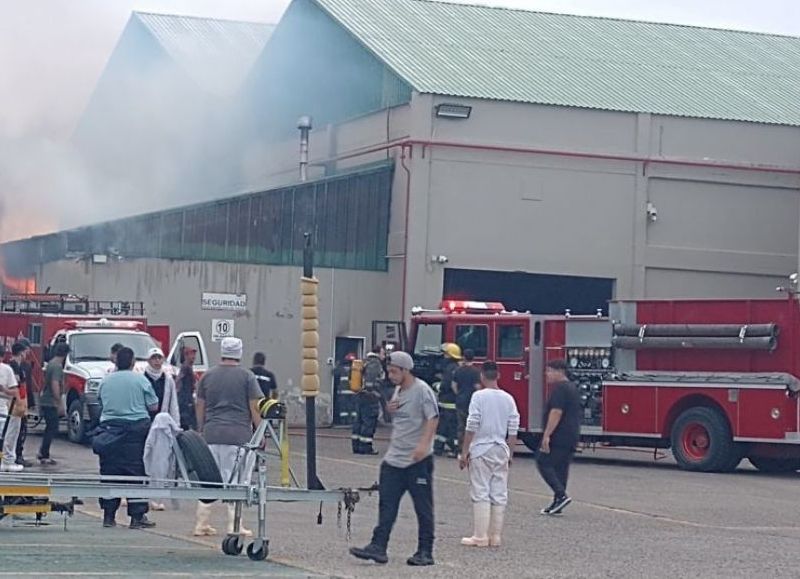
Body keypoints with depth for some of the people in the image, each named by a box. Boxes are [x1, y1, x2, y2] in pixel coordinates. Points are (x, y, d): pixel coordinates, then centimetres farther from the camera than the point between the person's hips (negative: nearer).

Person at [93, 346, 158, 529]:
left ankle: (109, 515, 8)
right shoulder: (140, 380, -6)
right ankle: (137, 516, -1)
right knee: (137, 472, 1)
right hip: (136, 429, -3)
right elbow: (153, 406, -2)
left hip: (109, 427, 3)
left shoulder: (105, 380, 5)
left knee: (109, 472, 8)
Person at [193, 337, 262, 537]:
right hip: (239, 435, -4)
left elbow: (200, 407, 14)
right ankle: (234, 525, 0)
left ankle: (201, 523, 10)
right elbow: (254, 408, -2)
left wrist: (201, 430, 23)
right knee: (237, 481, 1)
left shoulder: (207, 376, 10)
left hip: (211, 433, 4)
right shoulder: (247, 376, -1)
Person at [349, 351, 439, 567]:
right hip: (394, 459, 8)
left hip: (418, 460, -8)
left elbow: (432, 418, -19)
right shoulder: (398, 390, 14)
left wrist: (424, 444, -31)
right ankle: (378, 547, 2)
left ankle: (425, 552, 6)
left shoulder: (422, 390, -12)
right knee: (387, 504, 3)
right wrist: (390, 409, 5)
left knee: (423, 507, 1)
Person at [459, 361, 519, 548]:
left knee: (480, 494, -2)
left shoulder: (479, 396, -8)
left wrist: (465, 452, -6)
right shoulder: (508, 399, 5)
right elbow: (513, 430, 6)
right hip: (501, 451, 4)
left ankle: (480, 537, -3)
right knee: (499, 495, 7)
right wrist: (510, 454, 15)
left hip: (481, 450, -4)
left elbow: (472, 427, -11)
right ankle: (496, 536, 11)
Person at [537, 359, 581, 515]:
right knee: (561, 468, 10)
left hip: (559, 436, -10)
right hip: (572, 437, 10)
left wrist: (547, 435, -24)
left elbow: (556, 412, -23)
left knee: (544, 463, -5)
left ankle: (561, 495, -15)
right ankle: (557, 504, 10)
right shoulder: (573, 388, 19)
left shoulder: (560, 388, -14)